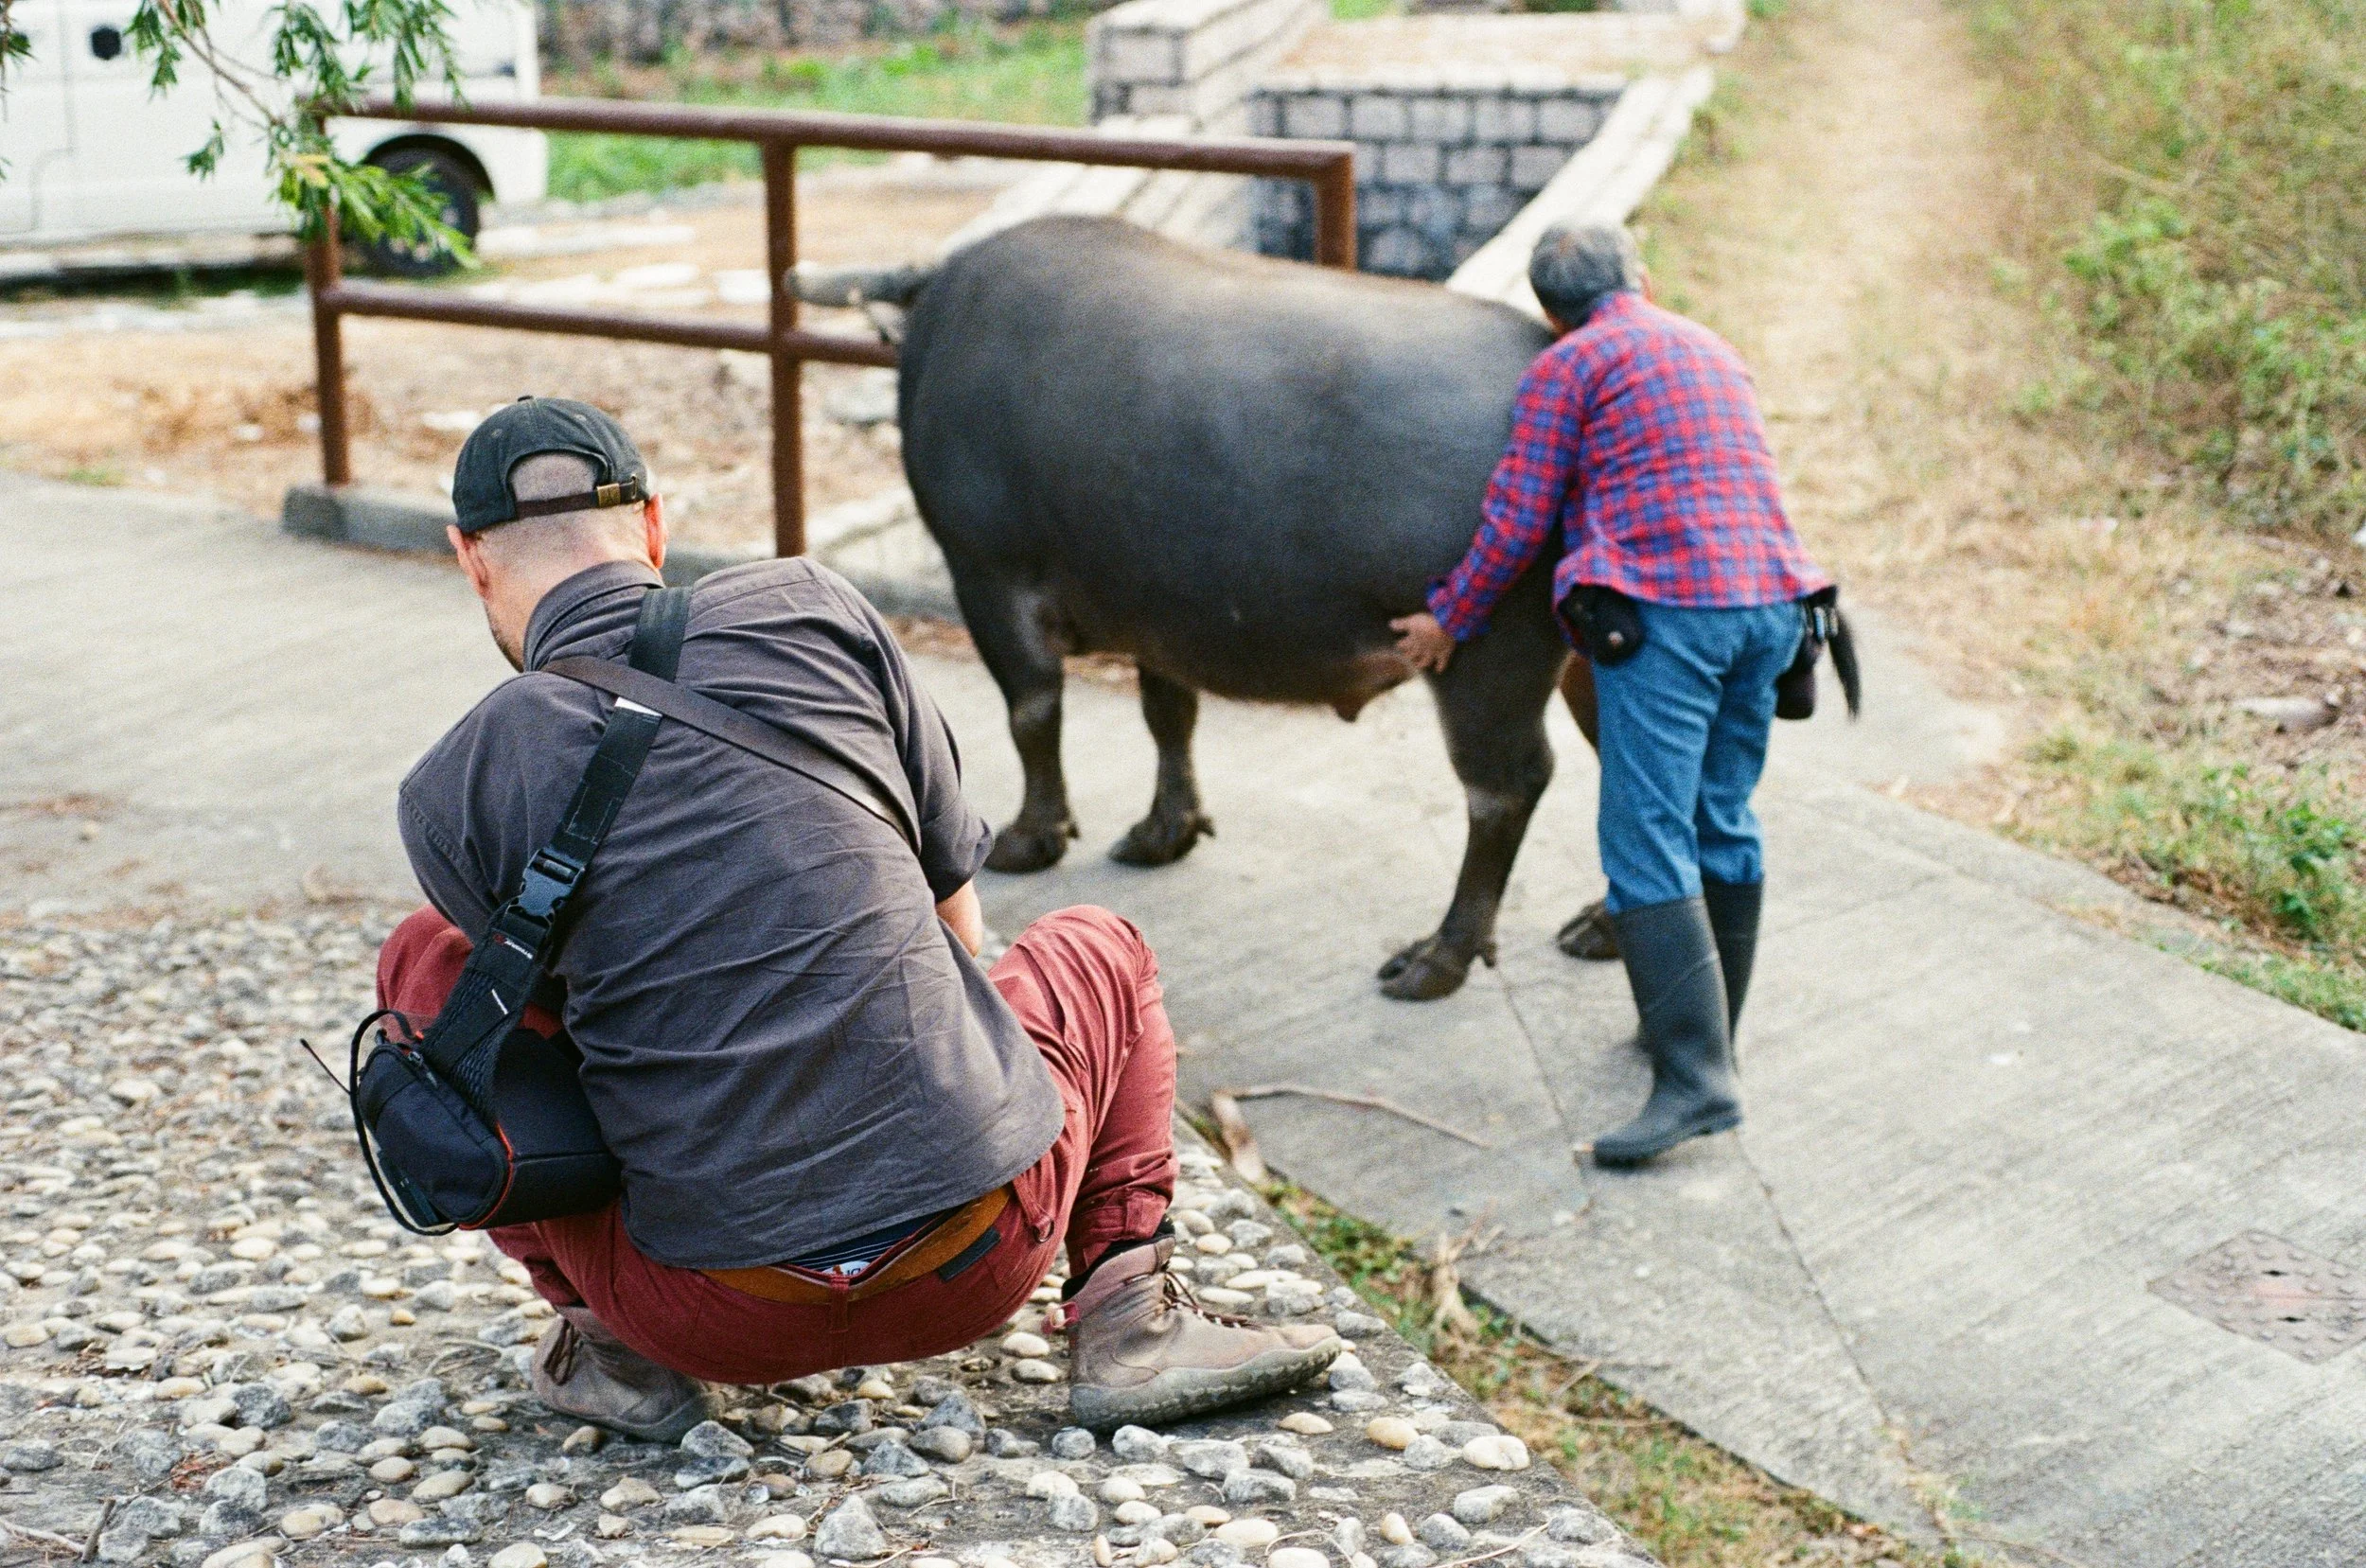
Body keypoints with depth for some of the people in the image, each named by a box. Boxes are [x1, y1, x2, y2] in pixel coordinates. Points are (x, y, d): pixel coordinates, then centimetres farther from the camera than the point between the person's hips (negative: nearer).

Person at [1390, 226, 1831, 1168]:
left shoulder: (1569, 364, 4)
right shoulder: (1713, 350, 25)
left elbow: (1517, 519, 1)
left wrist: (1450, 619, 13)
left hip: (1664, 609, -7)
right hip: (1769, 600, 7)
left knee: (1648, 839, -10)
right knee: (1723, 824, 17)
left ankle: (1695, 1080, -17)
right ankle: (1706, 1029, 29)